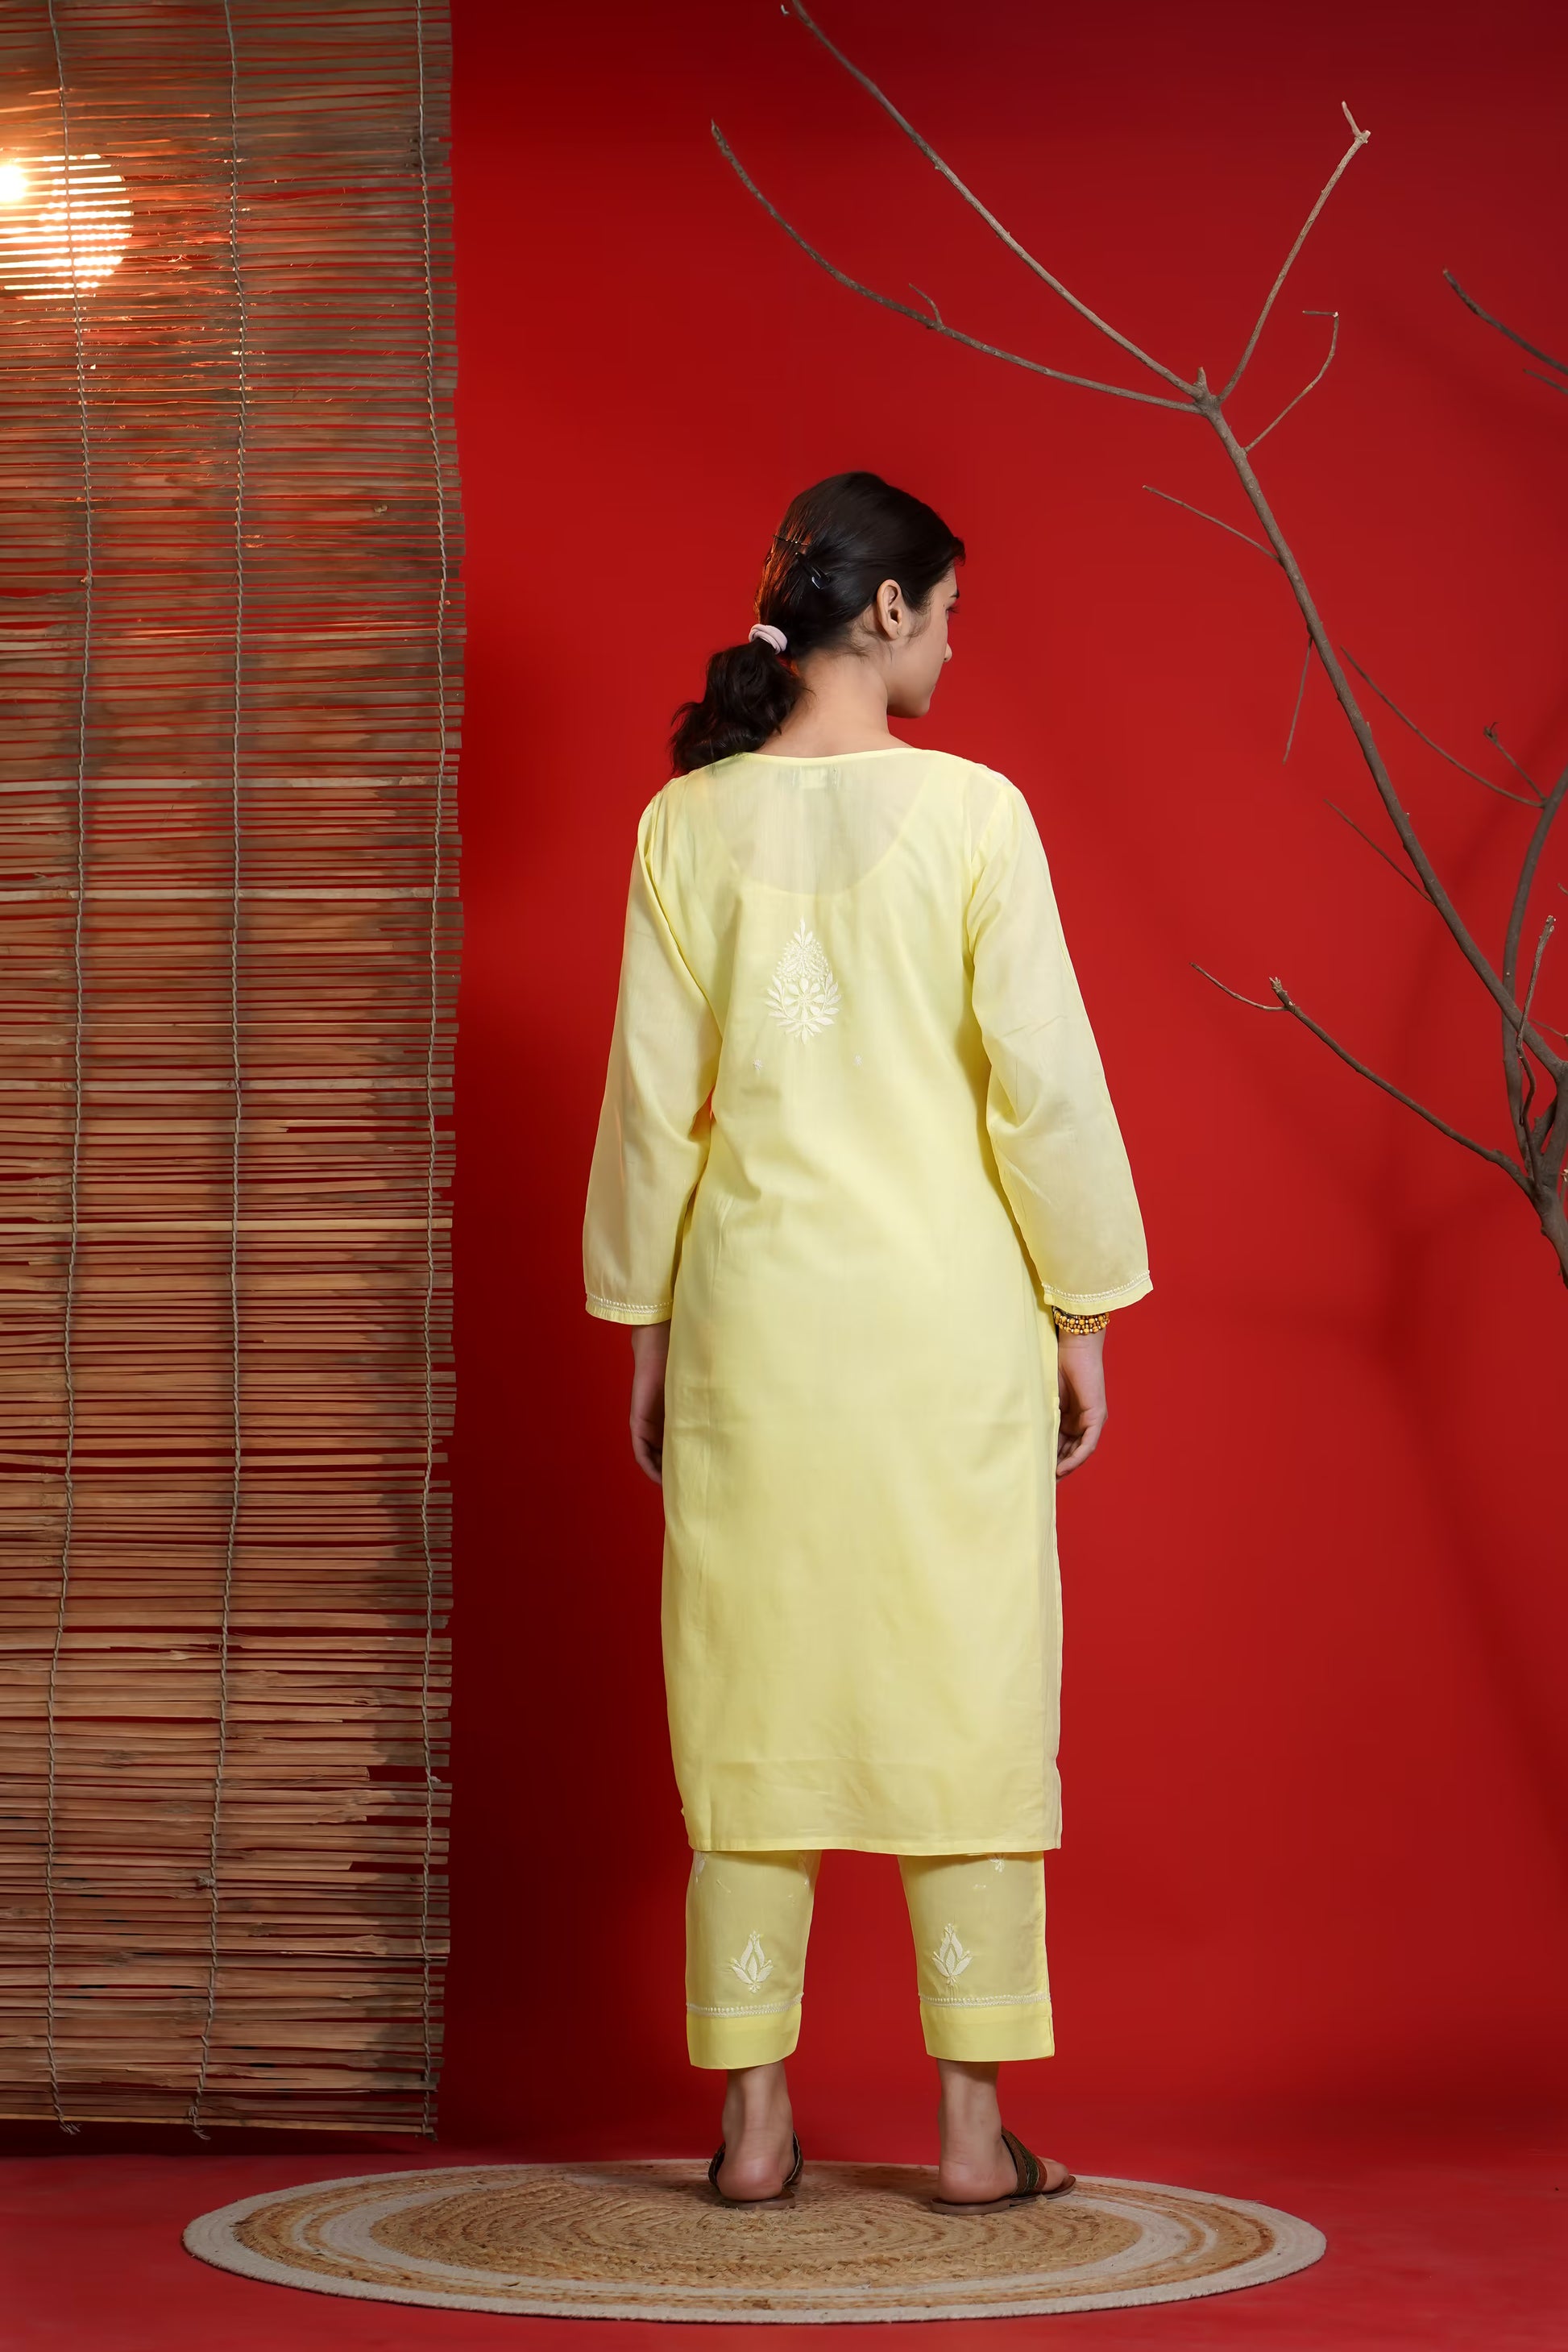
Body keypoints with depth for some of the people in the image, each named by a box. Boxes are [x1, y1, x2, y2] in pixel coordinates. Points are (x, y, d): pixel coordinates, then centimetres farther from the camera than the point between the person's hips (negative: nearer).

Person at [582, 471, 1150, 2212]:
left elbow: (651, 1098, 3)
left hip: (753, 1312, 2)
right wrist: (1083, 1312, 3)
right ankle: (972, 2126, 9)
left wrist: (643, 1328, 12)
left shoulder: (688, 825, 0)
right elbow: (1044, 1083, -7)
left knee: (755, 1691, 8)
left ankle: (752, 2120, 11)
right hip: (946, 1309, -2)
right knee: (964, 1693, 6)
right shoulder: (969, 813, -7)